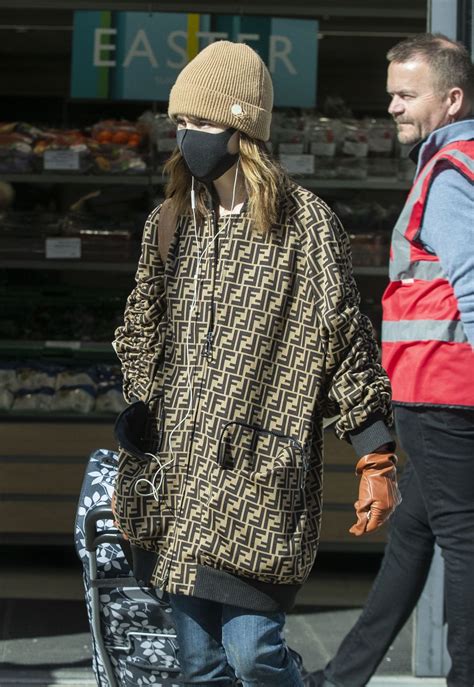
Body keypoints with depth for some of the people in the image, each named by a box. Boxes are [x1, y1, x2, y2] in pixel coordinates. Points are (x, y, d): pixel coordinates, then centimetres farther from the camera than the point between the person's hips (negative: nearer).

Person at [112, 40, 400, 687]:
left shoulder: (306, 223, -4)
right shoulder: (169, 223, 12)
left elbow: (347, 342, -3)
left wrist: (376, 463, -6)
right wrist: (138, 437, 14)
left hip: (261, 477, -5)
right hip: (180, 477, 6)